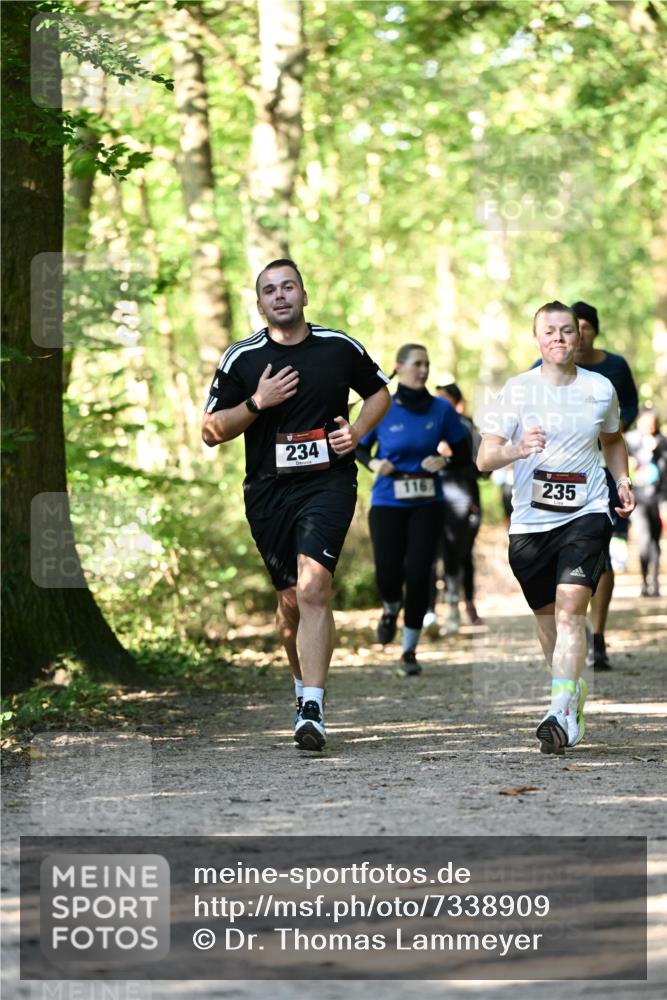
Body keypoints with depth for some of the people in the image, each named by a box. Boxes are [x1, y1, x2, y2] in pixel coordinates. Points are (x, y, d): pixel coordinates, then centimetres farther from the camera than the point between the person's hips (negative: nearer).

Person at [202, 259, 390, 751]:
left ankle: (312, 711, -24)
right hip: (268, 490, 2)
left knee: (313, 585, -20)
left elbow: (379, 391, 21)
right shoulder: (241, 358, 2)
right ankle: (304, 684, 38)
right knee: (291, 598, 10)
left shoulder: (340, 348, 4)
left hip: (329, 483, -2)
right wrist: (257, 403, -12)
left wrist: (357, 430, 2)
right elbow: (211, 431, 3)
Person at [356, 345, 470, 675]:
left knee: (418, 574, -7)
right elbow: (359, 448, 11)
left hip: (426, 504, 1)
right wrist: (373, 463, -10)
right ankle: (391, 609, 31)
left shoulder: (441, 409, 1)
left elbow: (463, 453, 9)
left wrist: (444, 461, -12)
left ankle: (410, 651, 8)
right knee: (388, 575, -8)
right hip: (388, 502, -1)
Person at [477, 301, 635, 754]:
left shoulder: (600, 389, 5)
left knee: (571, 606, -19)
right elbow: (484, 458, -7)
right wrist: (517, 449, -28)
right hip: (531, 521, 1)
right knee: (547, 616, 11)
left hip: (587, 514, -1)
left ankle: (563, 713, -27)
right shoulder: (518, 390, -1)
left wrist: (622, 480, 9)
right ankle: (574, 688, 38)